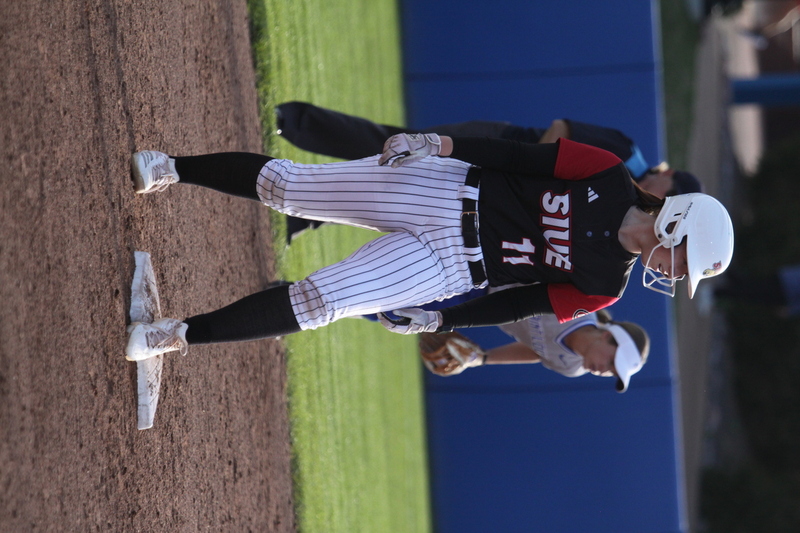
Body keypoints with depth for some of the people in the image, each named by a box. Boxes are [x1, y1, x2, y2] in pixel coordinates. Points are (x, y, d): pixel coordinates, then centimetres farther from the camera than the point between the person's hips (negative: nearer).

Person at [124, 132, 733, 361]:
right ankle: (174, 170, 17)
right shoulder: (610, 177, -10)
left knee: (318, 300, -14)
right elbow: (522, 156, -6)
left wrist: (439, 322, 1)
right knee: (285, 184, -2)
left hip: (452, 266, -1)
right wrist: (442, 144, -12)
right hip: (445, 187, 1)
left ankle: (178, 335, -6)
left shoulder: (605, 288, -5)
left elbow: (525, 303, -1)